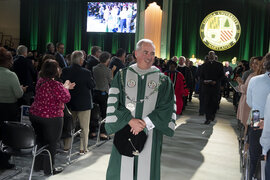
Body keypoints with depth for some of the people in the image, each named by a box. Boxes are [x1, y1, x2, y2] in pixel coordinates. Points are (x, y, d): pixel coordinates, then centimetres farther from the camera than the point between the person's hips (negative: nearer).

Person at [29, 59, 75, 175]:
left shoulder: (40, 81, 4)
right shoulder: (56, 85, -23)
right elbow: (66, 98, -15)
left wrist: (64, 87, 19)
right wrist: (65, 88, 1)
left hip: (35, 115, 8)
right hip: (51, 118, -8)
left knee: (40, 141, 20)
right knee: (51, 143, 8)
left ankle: (38, 166, 33)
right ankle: (48, 169, 18)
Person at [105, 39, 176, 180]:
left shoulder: (163, 80, 3)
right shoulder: (122, 75, 4)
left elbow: (168, 107, -4)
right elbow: (113, 103, -2)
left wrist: (146, 123, -13)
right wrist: (130, 120, -14)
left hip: (150, 135, 0)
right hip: (125, 131, 0)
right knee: (123, 168, 4)